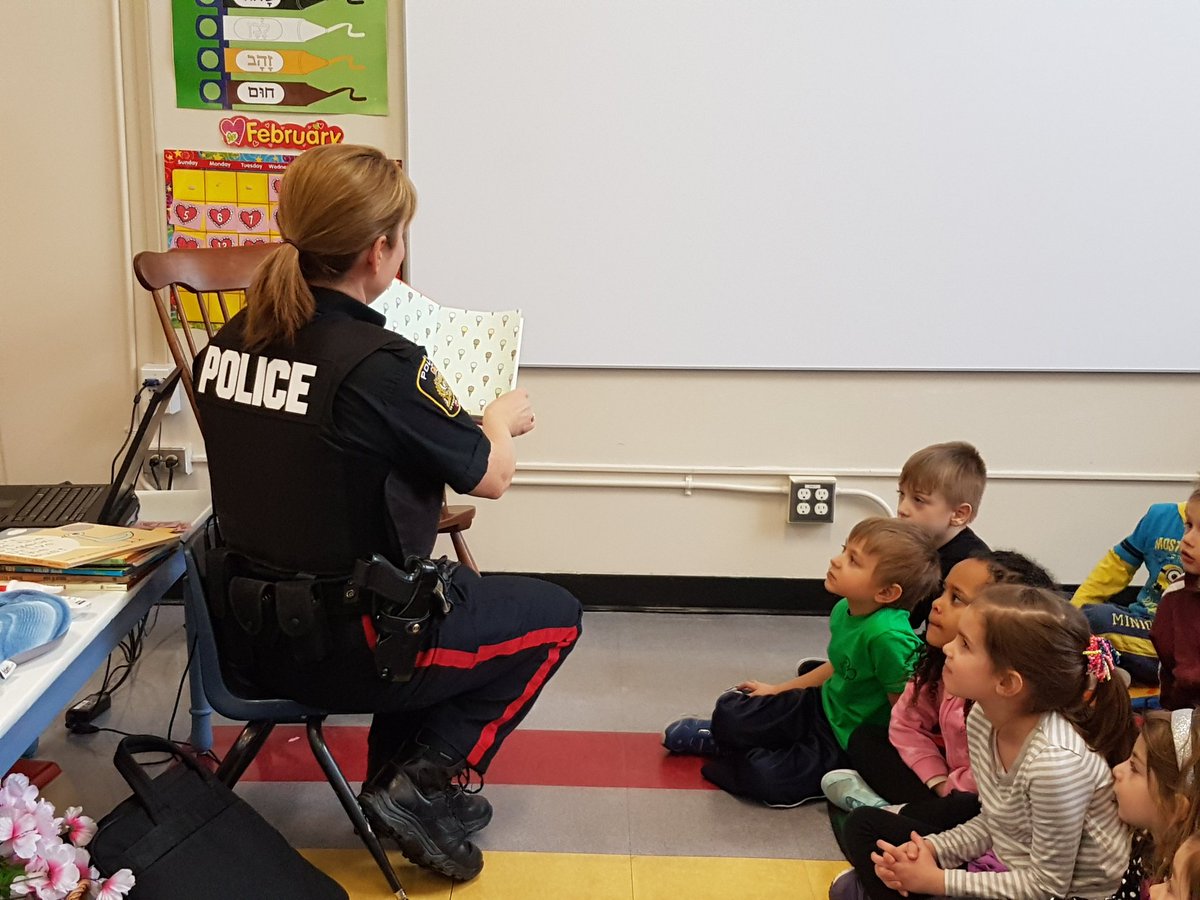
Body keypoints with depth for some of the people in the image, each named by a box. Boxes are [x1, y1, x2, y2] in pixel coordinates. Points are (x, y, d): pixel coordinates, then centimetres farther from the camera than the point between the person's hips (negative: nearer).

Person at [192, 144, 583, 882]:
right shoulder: (382, 365, -24)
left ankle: (396, 779, 27)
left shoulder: (228, 344, -3)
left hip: (251, 633, 7)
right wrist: (503, 418, 13)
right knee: (555, 615, 15)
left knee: (424, 595, 33)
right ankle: (421, 785, 9)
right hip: (343, 650, -7)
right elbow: (492, 477, -9)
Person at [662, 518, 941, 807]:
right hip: (821, 706, 7)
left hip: (847, 741, -7)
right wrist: (777, 690, 17)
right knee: (729, 712, -1)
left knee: (765, 775, -24)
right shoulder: (844, 610, -7)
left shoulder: (889, 636, -33)